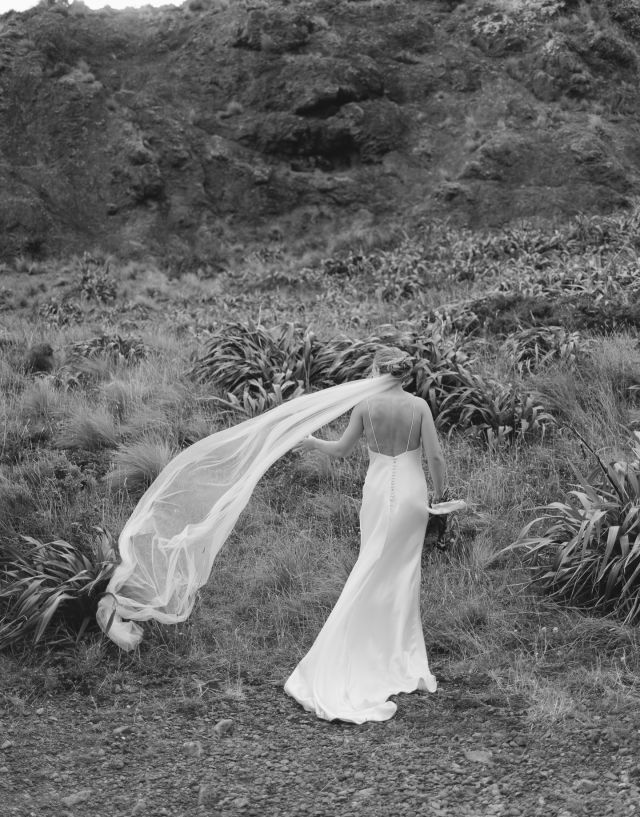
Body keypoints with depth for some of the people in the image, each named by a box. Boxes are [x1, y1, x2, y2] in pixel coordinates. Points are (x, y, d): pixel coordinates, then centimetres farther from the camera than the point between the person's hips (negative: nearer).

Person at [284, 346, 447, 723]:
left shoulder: (366, 406, -6)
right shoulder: (419, 406, -6)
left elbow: (342, 449, 2)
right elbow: (435, 456, -8)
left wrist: (313, 442, 20)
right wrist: (439, 490, 8)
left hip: (379, 491, 0)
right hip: (412, 492, 1)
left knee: (374, 570, 10)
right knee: (405, 569, 10)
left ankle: (380, 648, 13)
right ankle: (404, 654, 17)